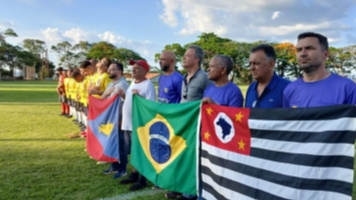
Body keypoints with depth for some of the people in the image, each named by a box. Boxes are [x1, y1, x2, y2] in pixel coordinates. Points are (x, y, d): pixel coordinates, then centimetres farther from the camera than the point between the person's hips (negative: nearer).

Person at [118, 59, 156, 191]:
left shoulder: (148, 85, -13)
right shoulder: (133, 83, 15)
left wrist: (139, 96, -28)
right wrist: (123, 95, 8)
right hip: (128, 123, 9)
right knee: (133, 152, 17)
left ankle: (142, 179, 11)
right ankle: (134, 175, 31)